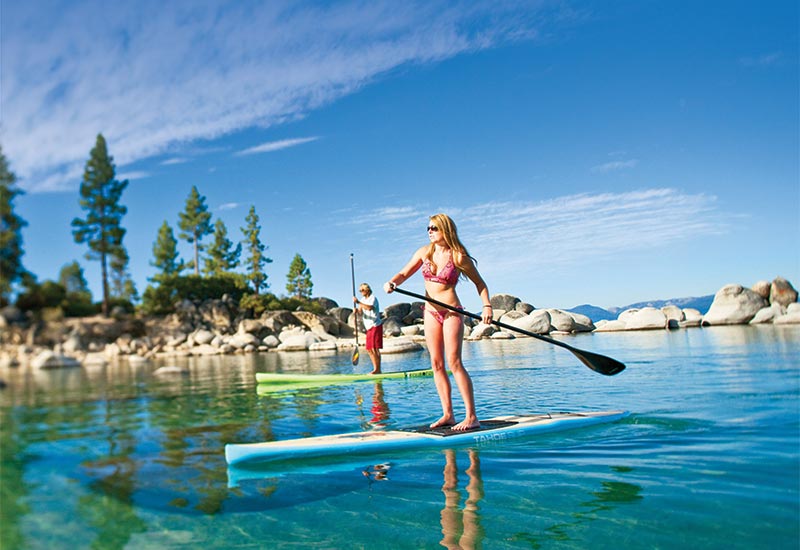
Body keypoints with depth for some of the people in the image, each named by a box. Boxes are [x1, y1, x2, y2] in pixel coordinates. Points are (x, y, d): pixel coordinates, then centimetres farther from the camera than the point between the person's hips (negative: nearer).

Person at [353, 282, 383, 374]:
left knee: (375, 348, -12)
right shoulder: (363, 300, 16)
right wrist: (356, 310, -20)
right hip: (369, 327, 8)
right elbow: (360, 312, 2)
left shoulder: (373, 298, -8)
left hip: (376, 326, -8)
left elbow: (369, 308, -28)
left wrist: (358, 302, -33)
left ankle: (377, 370, -11)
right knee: (369, 349, 8)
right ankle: (376, 369, 13)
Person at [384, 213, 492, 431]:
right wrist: (392, 282, -12)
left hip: (451, 312, -5)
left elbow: (479, 283, 2)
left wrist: (487, 305, -11)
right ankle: (448, 414, 10)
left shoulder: (458, 257, -7)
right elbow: (404, 274, 9)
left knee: (454, 363, -11)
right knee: (437, 364, 4)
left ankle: (472, 417, -6)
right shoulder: (424, 252, 6)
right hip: (430, 312, 6)